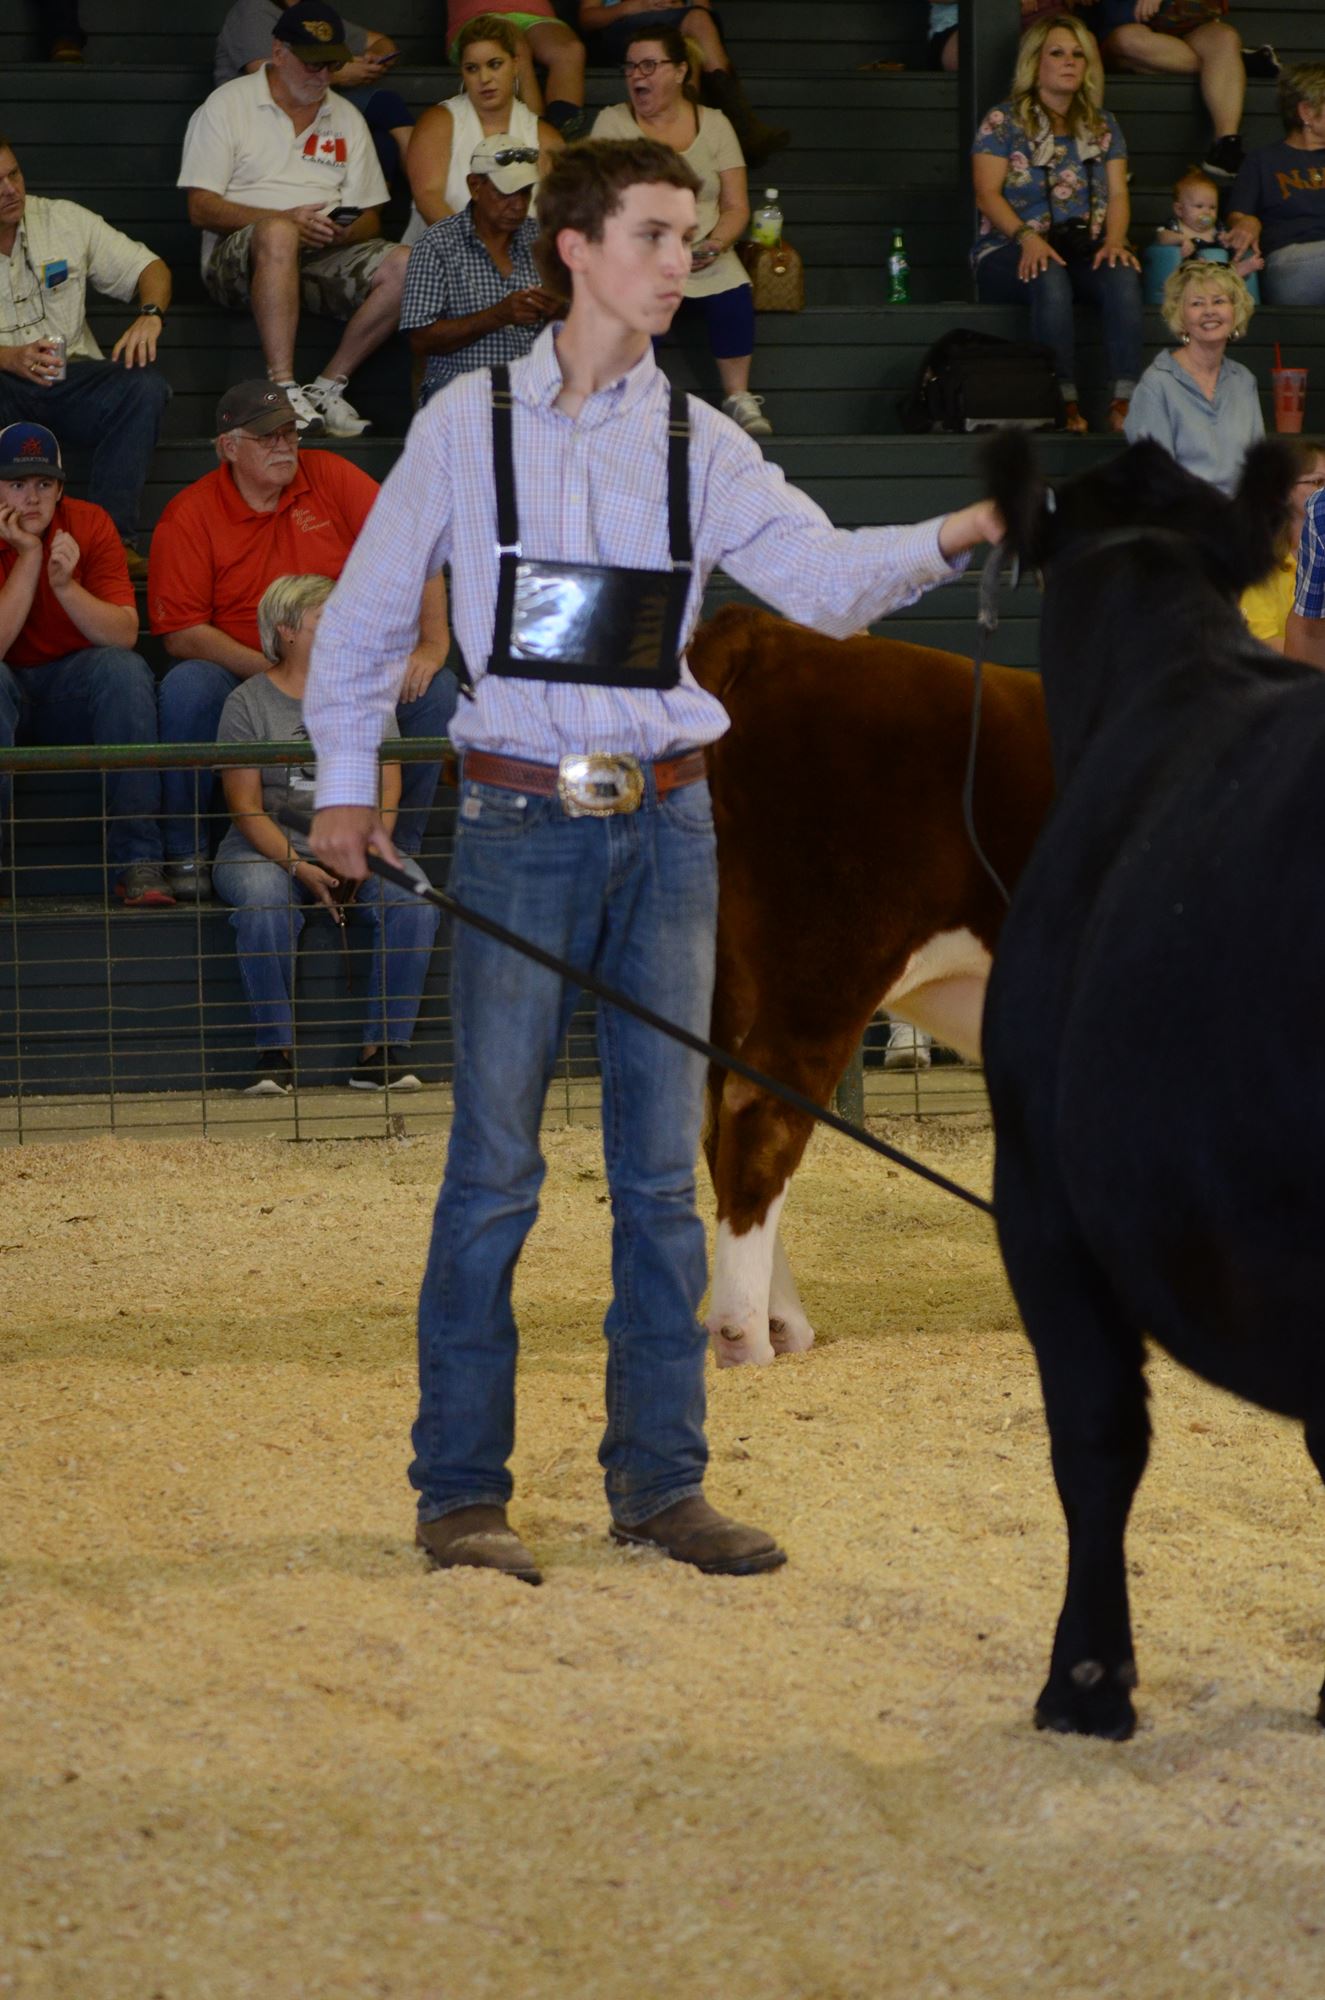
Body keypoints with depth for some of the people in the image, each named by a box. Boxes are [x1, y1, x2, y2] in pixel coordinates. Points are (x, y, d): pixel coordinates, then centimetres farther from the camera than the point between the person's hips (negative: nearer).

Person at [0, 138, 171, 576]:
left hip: (71, 378, 3)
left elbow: (148, 267, 11)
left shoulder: (65, 220, 8)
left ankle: (113, 539, -31)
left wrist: (150, 315, -11)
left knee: (145, 385, -27)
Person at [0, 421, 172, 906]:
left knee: (124, 668, -28)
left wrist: (66, 586, -30)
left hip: (73, 693, 2)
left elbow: (124, 635, -14)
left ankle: (136, 861, -29)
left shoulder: (89, 525, -5)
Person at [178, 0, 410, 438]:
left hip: (326, 255, 4)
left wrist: (343, 233, -12)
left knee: (404, 266, -24)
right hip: (238, 256, -4)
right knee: (278, 236, -40)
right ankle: (283, 389, -44)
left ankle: (329, 386, -17)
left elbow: (368, 219, 15)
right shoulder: (227, 105, 4)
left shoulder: (346, 119, 19)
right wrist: (287, 220, -18)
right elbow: (201, 209, -5)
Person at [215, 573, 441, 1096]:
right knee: (265, 907, -36)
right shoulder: (248, 702, 2)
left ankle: (381, 1051, -21)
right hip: (267, 847, -3)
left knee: (414, 903, -26)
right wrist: (298, 866, -21)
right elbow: (246, 807, -6)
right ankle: (276, 1053, -27)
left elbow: (386, 789, 4)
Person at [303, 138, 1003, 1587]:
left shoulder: (700, 445, 6)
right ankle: (460, 1489, 4)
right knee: (494, 1161, -3)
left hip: (666, 821, 3)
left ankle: (658, 1479, 13)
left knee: (662, 1165, 5)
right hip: (519, 818, -3)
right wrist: (345, 784, 9)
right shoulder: (467, 426, 1)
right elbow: (367, 607, 10)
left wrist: (955, 536, -23)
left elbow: (819, 576, -7)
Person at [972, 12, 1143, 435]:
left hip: (1085, 249, 3)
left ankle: (1124, 402, -39)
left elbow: (1117, 194, 10)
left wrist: (1114, 240, -12)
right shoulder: (1004, 122, 6)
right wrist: (1027, 236, -22)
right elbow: (987, 194, -5)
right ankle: (1065, 402, -41)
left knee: (1123, 276, -32)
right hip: (1011, 252, -3)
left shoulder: (1102, 125, 18)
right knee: (1050, 277, -39)